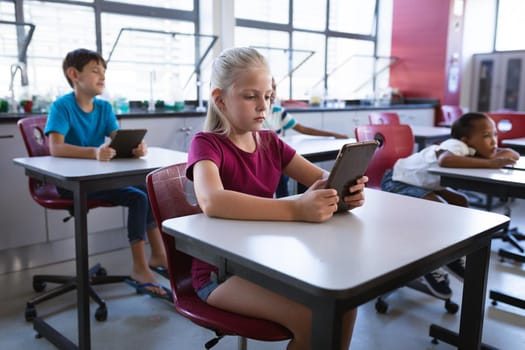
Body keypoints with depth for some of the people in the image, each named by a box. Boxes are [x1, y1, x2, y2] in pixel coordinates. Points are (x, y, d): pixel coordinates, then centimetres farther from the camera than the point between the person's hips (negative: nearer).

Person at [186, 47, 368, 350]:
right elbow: (212, 201, -35)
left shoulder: (271, 143, 5)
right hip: (220, 272, -6)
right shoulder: (207, 144, -15)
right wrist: (296, 209, -43)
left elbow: (322, 177, 4)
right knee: (310, 317, -22)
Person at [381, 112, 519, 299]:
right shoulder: (457, 145, -30)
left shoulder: (475, 150, -5)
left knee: (460, 201, 4)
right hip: (397, 180, -9)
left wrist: (497, 157, -22)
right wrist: (489, 163, -47)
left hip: (420, 183, 10)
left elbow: (513, 154, 0)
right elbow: (445, 160, -53)